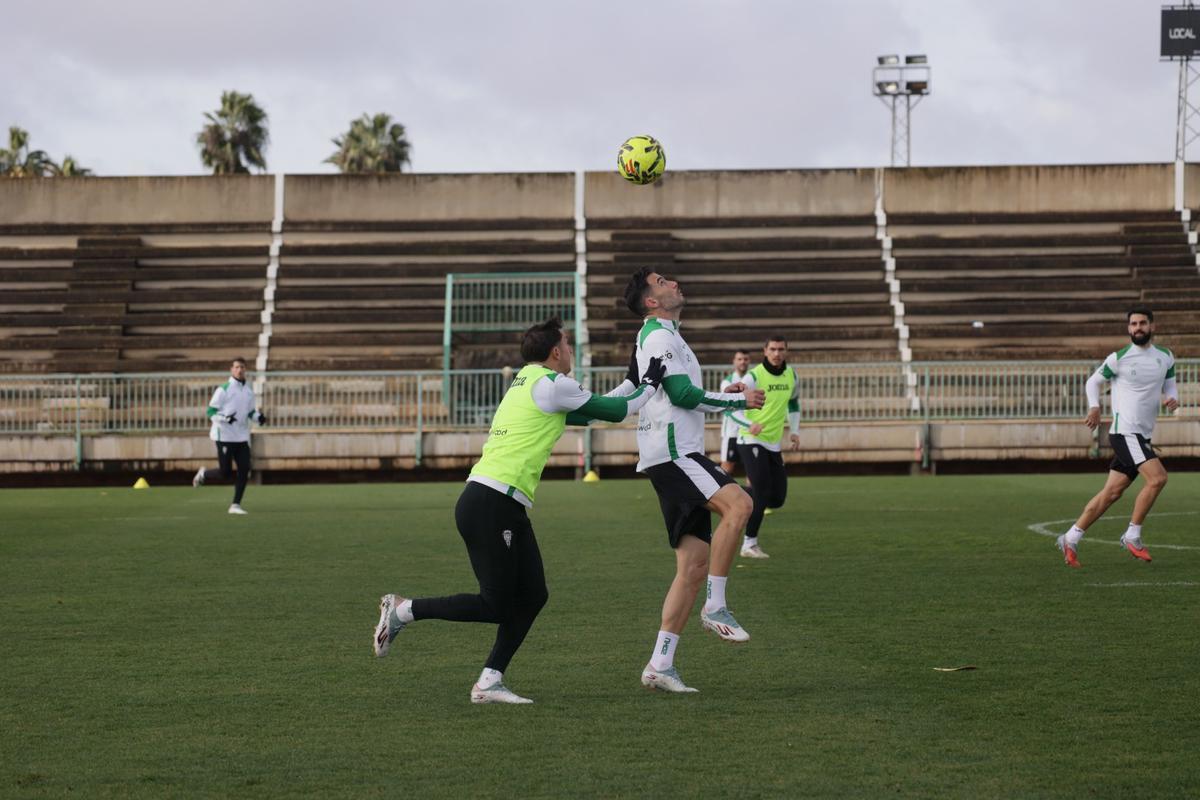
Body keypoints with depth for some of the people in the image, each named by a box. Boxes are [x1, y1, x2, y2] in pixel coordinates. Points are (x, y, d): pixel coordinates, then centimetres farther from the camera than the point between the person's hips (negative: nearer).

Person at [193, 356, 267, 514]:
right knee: (226, 473, -6)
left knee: (244, 470, -5)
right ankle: (203, 474, 25)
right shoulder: (223, 389, -8)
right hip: (224, 436, -6)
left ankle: (236, 505, 2)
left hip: (242, 437, 6)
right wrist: (225, 418, -25)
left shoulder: (249, 391, 10)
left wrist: (259, 417, 0)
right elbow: (210, 411, -8)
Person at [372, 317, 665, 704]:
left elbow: (592, 411, 30)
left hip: (506, 511, 10)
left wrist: (636, 383, 32)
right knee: (495, 606, -5)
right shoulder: (552, 384, -8)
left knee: (532, 596, 6)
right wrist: (649, 386, 13)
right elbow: (616, 411, -3)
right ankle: (402, 610, 2)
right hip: (490, 506, -10)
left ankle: (489, 681, 5)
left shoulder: (526, 382, 20)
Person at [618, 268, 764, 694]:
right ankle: (715, 607, -24)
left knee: (694, 562, 3)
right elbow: (684, 395, -15)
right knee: (738, 503, -29)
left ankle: (660, 664, 2)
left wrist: (721, 394, 25)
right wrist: (740, 400, -7)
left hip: (679, 456, 10)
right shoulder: (660, 336, -7)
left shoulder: (661, 337, 26)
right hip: (670, 452, -10)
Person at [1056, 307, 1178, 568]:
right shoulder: (1118, 358, -5)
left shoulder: (1165, 358, 10)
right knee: (1157, 477, -21)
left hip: (1143, 436, 6)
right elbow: (1094, 381, 6)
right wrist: (1094, 407, -12)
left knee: (1112, 492, 6)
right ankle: (1132, 536, -9)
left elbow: (1169, 385, 20)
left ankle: (1070, 539, 13)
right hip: (1124, 431, -6)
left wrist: (1172, 399, -4)